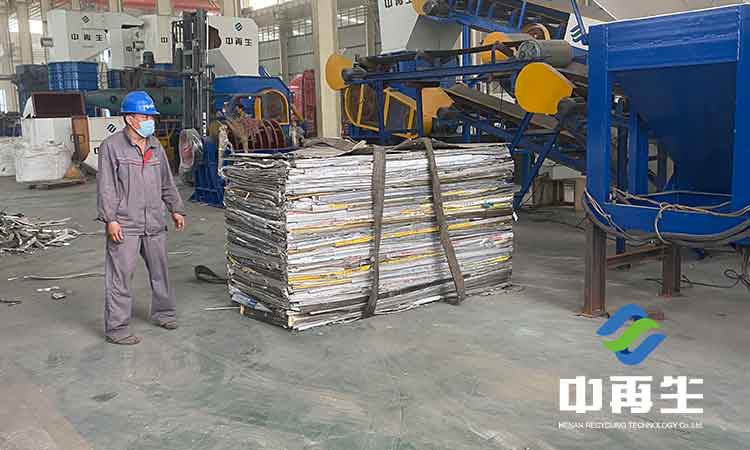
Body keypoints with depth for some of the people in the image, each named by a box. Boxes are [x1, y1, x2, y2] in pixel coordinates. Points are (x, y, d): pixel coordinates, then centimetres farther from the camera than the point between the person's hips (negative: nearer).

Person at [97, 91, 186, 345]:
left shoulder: (155, 146, 13)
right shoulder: (112, 146, -6)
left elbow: (167, 183, 20)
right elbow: (106, 186, -10)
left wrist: (176, 209, 19)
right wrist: (110, 219, -15)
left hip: (154, 223, 6)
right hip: (124, 225, -6)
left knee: (160, 270, 16)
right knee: (120, 275, -4)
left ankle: (163, 313, 33)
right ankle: (116, 328, 3)